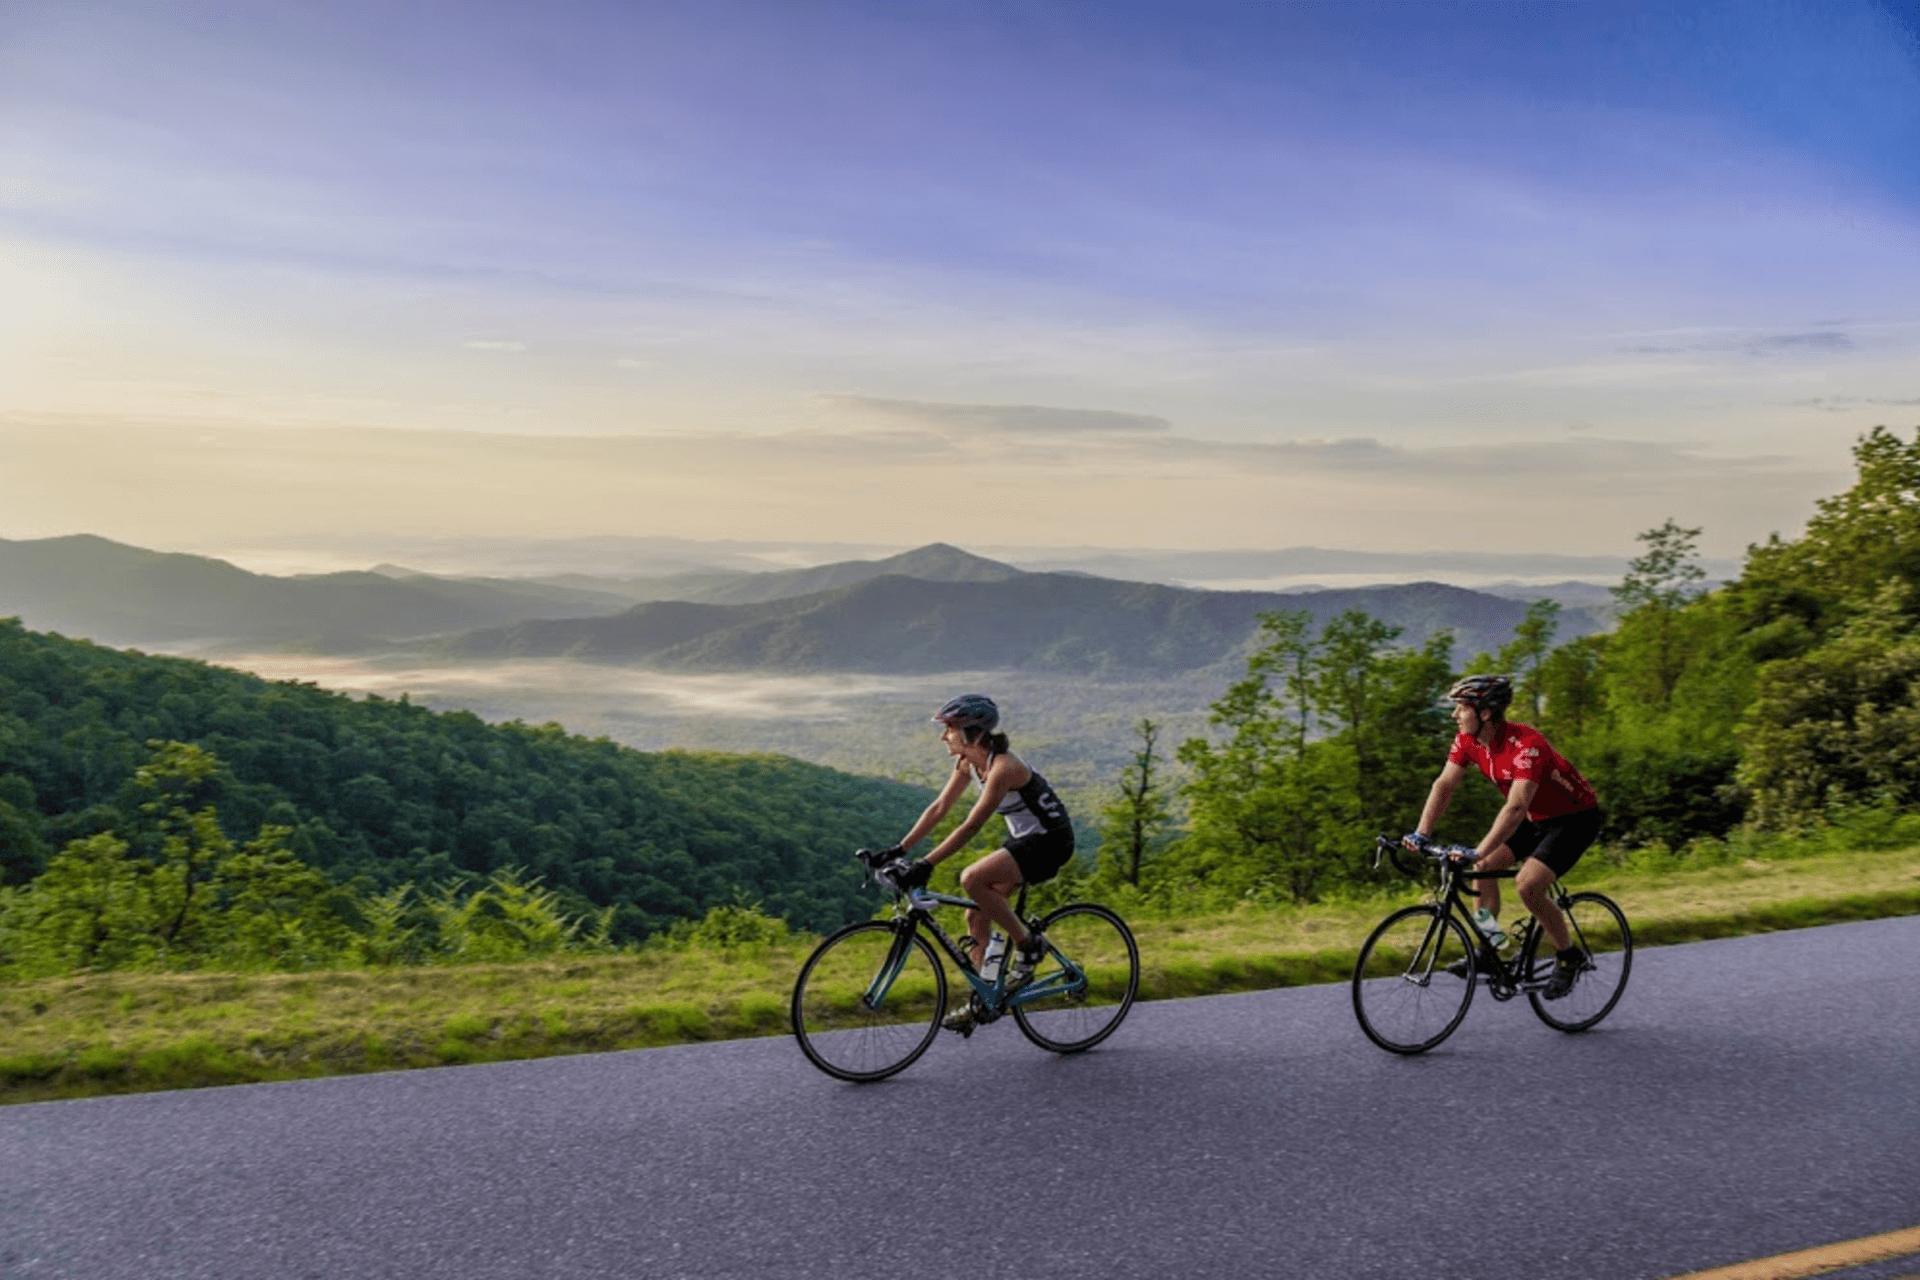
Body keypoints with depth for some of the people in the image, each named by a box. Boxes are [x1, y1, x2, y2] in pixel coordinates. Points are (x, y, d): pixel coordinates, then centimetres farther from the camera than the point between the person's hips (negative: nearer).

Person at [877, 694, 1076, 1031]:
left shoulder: (1003, 767, -27)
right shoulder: (968, 762, -1)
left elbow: (970, 827, -32)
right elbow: (939, 808, 3)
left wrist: (926, 865, -35)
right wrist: (899, 849, -4)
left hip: (1050, 841, -9)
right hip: (1022, 839, 9)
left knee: (972, 879, -25)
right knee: (976, 916, 3)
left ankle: (1028, 945, -8)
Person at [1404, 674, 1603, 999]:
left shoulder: (1526, 745, -35)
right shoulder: (1468, 740, -11)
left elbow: (1516, 807, -43)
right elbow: (1444, 785, -10)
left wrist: (1479, 853, -50)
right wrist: (1421, 835, -22)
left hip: (1575, 818, -8)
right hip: (1536, 818, 8)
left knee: (1527, 884, -21)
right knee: (1483, 865, -7)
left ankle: (1568, 956, 0)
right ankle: (1489, 946, 6)